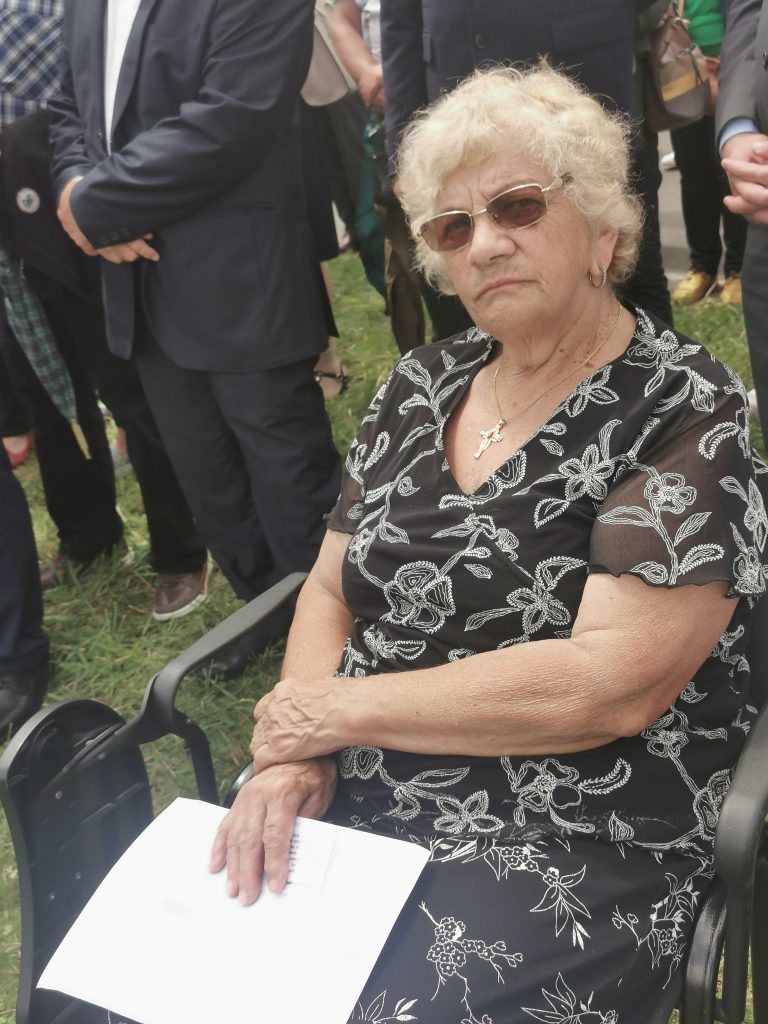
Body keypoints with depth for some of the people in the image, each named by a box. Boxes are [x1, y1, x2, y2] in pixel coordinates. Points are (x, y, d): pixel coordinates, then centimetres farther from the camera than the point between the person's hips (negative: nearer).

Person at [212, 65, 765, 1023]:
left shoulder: (683, 414, -10)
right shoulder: (420, 387, 8)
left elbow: (616, 684, -20)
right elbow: (330, 591, 10)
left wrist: (340, 707, -14)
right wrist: (293, 754, -9)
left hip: (570, 854, -4)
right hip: (344, 805, 5)